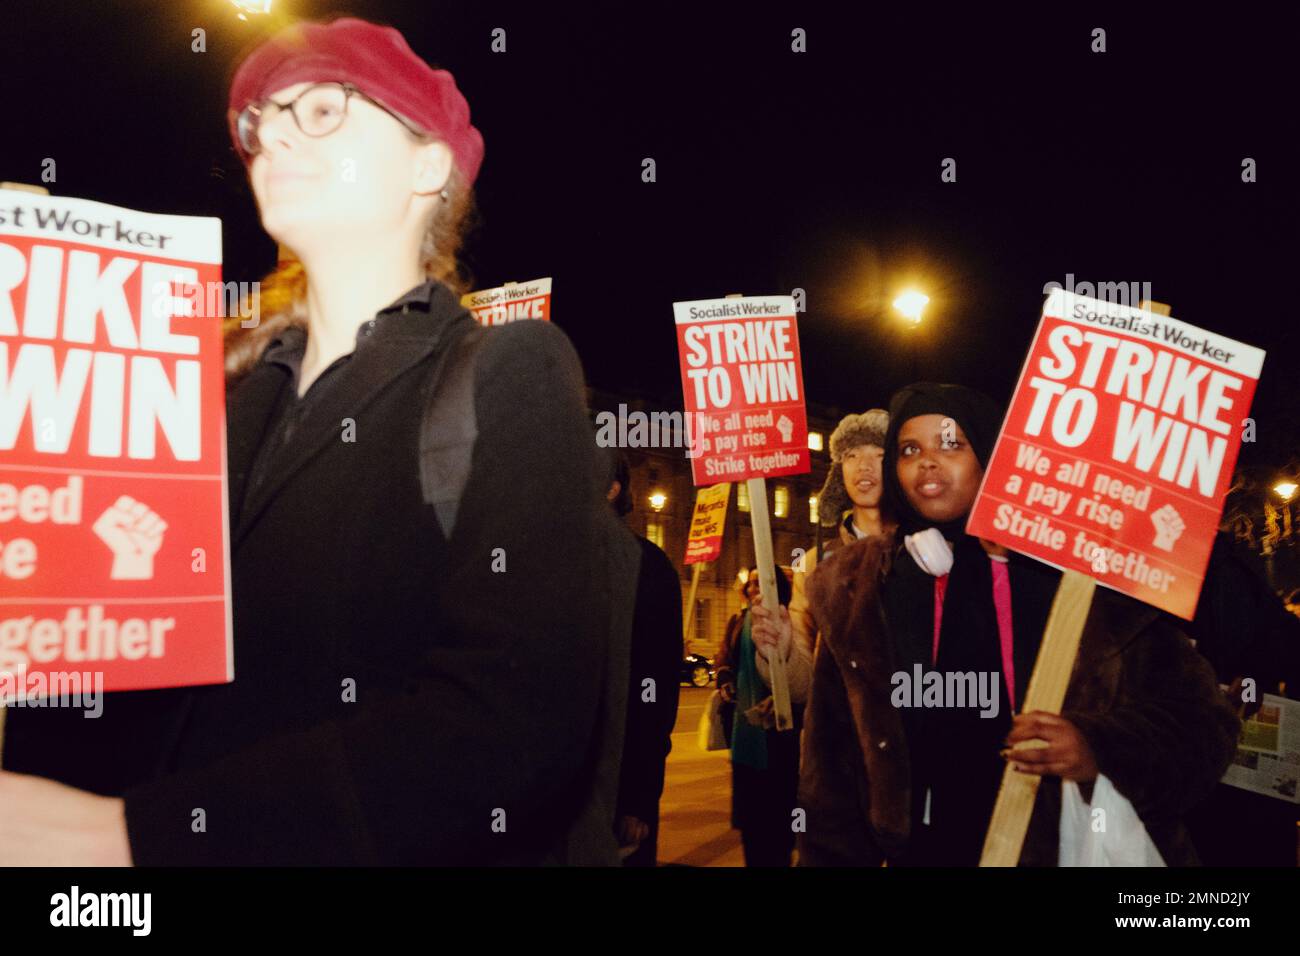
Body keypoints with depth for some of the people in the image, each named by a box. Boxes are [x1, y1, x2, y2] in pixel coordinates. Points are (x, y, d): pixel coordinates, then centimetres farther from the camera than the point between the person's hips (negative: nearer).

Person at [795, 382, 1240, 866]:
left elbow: (1201, 720, -9)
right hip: (918, 851, 2)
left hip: (1066, 849, -1)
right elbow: (833, 764, 0)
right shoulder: (858, 592, -4)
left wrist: (1100, 750, -26)